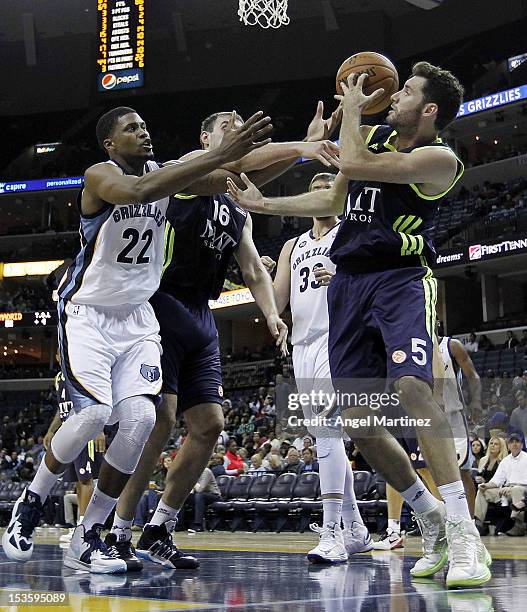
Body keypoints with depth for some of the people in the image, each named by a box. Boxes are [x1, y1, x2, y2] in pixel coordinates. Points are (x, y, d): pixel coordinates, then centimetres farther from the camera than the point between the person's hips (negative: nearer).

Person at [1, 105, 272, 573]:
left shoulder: (165, 171, 2)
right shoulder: (100, 175, -17)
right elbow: (139, 191, -40)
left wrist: (241, 154, -32)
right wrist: (220, 156, -45)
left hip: (136, 317, 5)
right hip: (87, 312, -5)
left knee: (140, 419, -12)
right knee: (94, 413, -22)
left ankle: (87, 539, 1)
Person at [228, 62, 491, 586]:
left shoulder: (440, 160, -8)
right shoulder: (371, 135, 15)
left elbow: (353, 163, -17)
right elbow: (334, 200, 26)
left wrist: (350, 108, -1)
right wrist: (264, 204, 23)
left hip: (401, 280, -7)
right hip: (349, 283, 7)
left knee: (412, 387, -30)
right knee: (357, 422, 1)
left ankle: (463, 534, -26)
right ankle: (432, 520, 18)